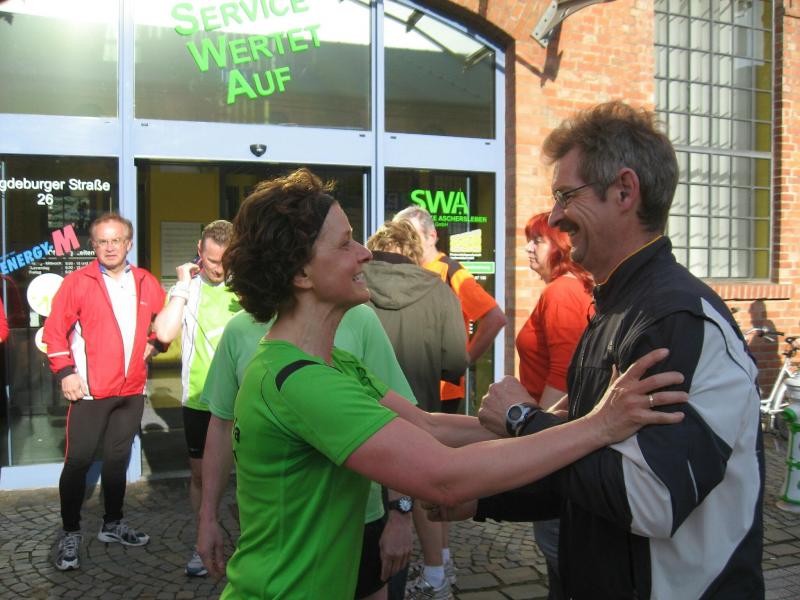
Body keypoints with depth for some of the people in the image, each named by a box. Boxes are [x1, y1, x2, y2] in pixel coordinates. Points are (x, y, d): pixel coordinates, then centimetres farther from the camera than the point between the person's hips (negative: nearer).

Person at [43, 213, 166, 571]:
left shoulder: (146, 283, 6)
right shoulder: (78, 282, -5)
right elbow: (55, 331, -5)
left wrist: (152, 343, 4)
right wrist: (65, 372, -11)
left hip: (132, 390, 4)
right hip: (90, 390, -4)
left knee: (118, 457, 15)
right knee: (78, 460, 0)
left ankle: (113, 524, 30)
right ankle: (70, 534, 15)